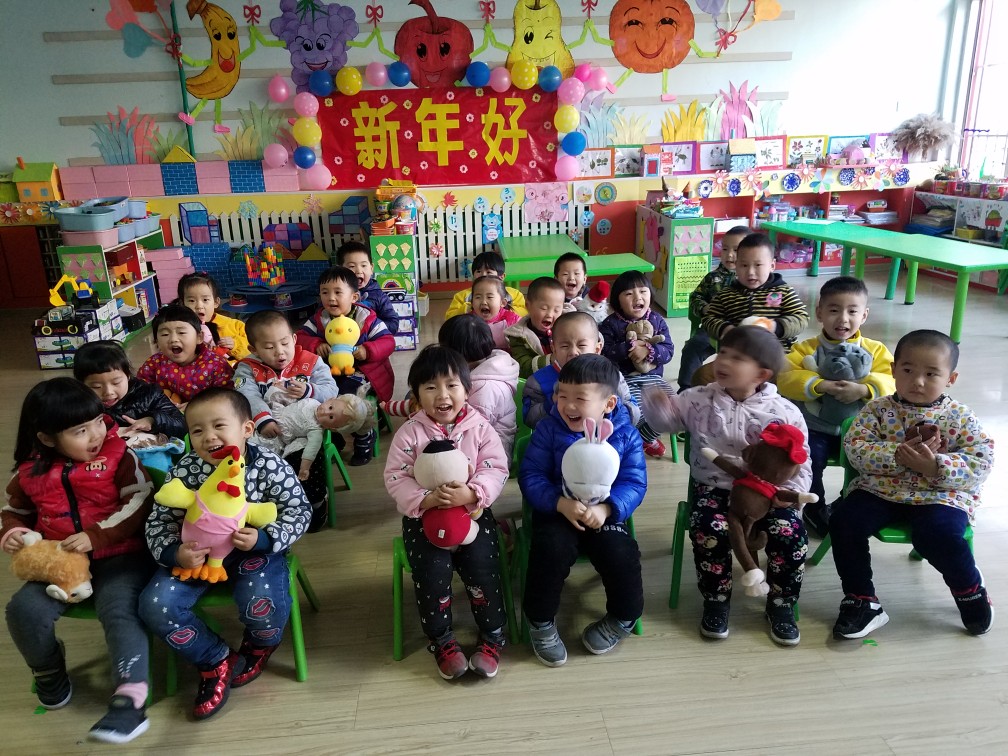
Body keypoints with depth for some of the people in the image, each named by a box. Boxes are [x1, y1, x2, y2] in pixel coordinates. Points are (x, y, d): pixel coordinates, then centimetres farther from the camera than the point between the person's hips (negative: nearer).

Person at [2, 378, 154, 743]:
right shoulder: (31, 471, 5)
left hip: (120, 555, -4)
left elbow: (141, 502, -13)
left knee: (119, 610, -26)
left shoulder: (118, 454, -7)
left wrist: (97, 535, -22)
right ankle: (50, 675, 14)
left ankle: (131, 699, -30)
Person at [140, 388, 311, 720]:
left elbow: (299, 511, -9)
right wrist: (174, 553, -25)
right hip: (198, 552, 3)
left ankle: (259, 646, 14)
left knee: (262, 605, -28)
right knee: (155, 606, -16)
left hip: (255, 549, -3)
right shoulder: (184, 471, -14)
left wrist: (263, 539, -26)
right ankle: (216, 661, 8)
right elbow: (159, 521, -4)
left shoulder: (269, 467, -19)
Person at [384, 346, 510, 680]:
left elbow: (496, 469, -8)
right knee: (432, 569, -18)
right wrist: (426, 500, -25)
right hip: (424, 515, 0)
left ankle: (492, 636, 9)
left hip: (472, 511, 1)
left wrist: (470, 493, -27)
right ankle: (441, 640, 8)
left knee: (481, 565, -16)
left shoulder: (480, 427, -5)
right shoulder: (409, 432, -7)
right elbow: (395, 477, -8)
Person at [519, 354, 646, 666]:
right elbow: (530, 475, -8)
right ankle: (540, 622, -1)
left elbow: (634, 483, -7)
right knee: (551, 550, -28)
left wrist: (607, 508, -26)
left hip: (605, 514, 1)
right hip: (557, 511, 0)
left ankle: (623, 617, 13)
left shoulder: (626, 435, -4)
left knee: (622, 556, -21)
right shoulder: (548, 429, -5)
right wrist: (561, 503, -25)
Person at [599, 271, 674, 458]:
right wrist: (629, 347, -21)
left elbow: (668, 351, -1)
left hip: (652, 376, 4)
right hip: (623, 378, -4)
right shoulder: (610, 324, -4)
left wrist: (648, 350, -20)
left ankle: (645, 436, 16)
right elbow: (603, 353, -14)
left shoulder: (657, 321, 6)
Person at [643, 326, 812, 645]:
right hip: (713, 489, 0)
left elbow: (800, 463, -1)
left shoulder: (784, 413, -5)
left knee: (791, 533, -22)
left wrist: (790, 492, -19)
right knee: (709, 531, -28)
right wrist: (657, 403, -19)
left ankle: (781, 605, 6)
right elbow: (666, 419, 3)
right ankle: (716, 601, -1)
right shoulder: (699, 400, -1)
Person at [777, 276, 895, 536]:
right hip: (815, 429, -2)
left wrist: (864, 389, -27)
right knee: (807, 456, -27)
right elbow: (785, 379, -13)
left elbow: (892, 381, -7)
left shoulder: (875, 350, 7)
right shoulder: (805, 349, 2)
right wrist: (821, 385, -27)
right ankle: (814, 508, 1)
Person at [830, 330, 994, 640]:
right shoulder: (877, 409, 1)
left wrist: (936, 466, -23)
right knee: (844, 520, -21)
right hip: (880, 489, 2)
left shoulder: (960, 416, 0)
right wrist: (895, 455, -24)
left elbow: (982, 462, -7)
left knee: (938, 534, -30)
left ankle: (970, 590, 7)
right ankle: (862, 601, -3)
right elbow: (854, 448, -8)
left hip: (941, 495, -2)